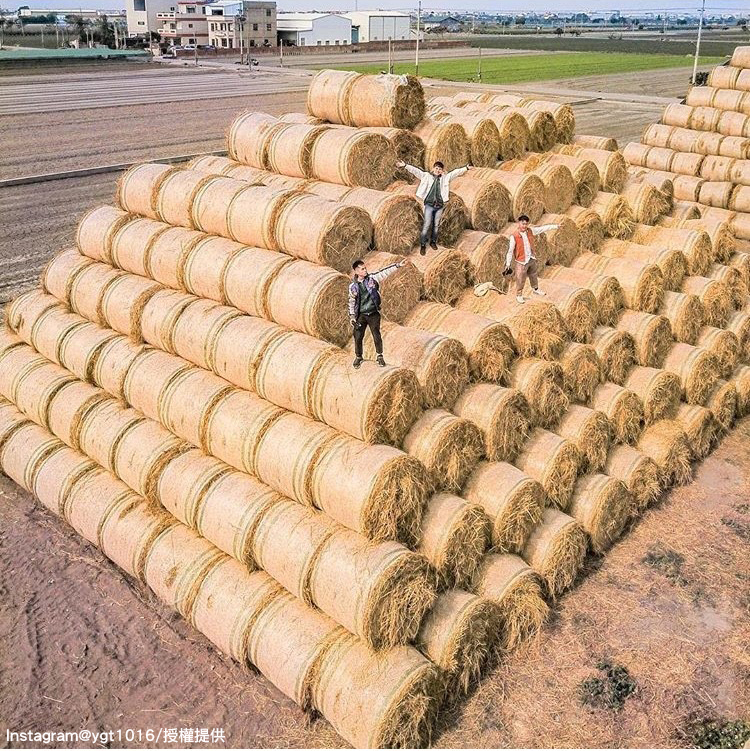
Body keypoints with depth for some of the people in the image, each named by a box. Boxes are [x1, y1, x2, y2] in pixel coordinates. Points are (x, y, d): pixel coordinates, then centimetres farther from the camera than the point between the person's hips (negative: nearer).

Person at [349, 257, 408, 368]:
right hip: (360, 315, 0)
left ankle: (380, 356, 20)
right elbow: (351, 302, 6)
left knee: (377, 336, 3)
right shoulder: (353, 286, -1)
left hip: (373, 314, 0)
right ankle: (358, 357, 23)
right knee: (358, 337, 3)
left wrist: (398, 265, -19)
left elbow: (385, 272, -10)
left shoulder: (372, 278, -3)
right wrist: (351, 316, 1)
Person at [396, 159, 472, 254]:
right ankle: (423, 245, 4)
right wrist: (405, 166, -18)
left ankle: (433, 242, 27)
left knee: (436, 225, 11)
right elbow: (416, 171, -7)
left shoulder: (445, 178, 8)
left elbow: (456, 172, 9)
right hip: (429, 205, -3)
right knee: (427, 225, -5)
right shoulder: (426, 176, 1)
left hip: (440, 205, 3)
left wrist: (466, 168, 7)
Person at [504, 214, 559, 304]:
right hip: (521, 262, -6)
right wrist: (508, 264, -16)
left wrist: (555, 226, 6)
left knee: (533, 275, 25)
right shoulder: (514, 236, -20)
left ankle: (535, 289, 48)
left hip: (532, 259, 6)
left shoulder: (530, 231, -5)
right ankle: (519, 295, 21)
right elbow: (510, 251, -17)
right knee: (520, 280, 2)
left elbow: (543, 228, 3)